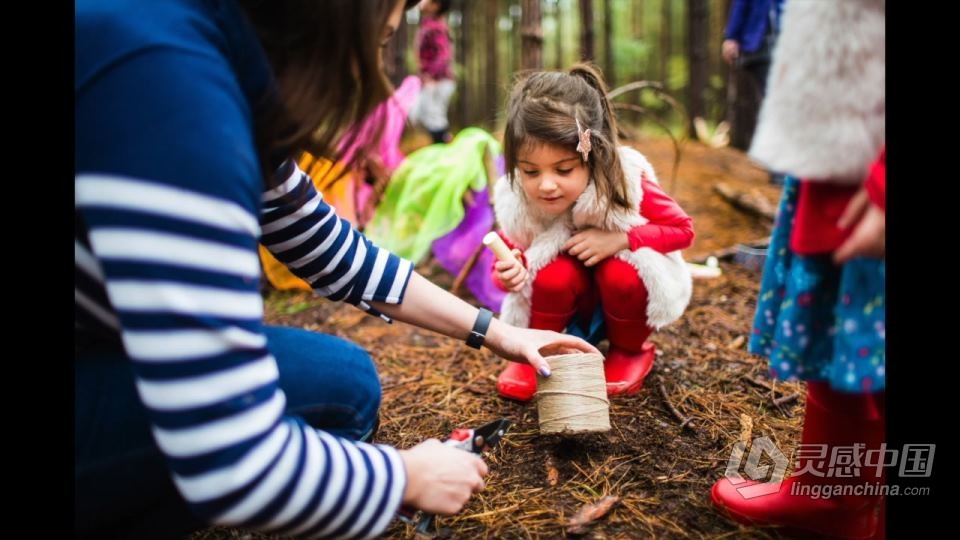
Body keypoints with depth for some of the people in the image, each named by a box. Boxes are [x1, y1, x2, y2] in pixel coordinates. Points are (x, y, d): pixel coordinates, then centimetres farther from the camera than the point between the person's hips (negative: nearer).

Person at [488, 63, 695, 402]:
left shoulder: (626, 182, -30)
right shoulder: (515, 200, -25)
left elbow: (683, 229, -19)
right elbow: (506, 257, -13)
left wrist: (619, 239, -35)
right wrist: (510, 272, -39)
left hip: (626, 288, 0)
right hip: (571, 298, 1)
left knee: (622, 273, -32)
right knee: (554, 275, -30)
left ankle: (631, 351, 0)